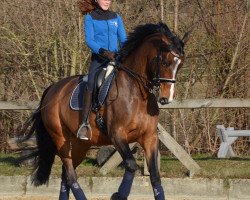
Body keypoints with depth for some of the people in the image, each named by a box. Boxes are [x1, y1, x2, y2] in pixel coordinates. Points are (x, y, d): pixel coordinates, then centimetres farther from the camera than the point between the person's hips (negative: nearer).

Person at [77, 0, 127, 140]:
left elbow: (123, 39, 12)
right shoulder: (90, 18, 4)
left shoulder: (116, 18, 15)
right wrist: (103, 51, -21)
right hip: (98, 58, -4)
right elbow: (89, 40, -6)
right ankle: (85, 123, -28)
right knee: (92, 83, -26)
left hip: (116, 58, 4)